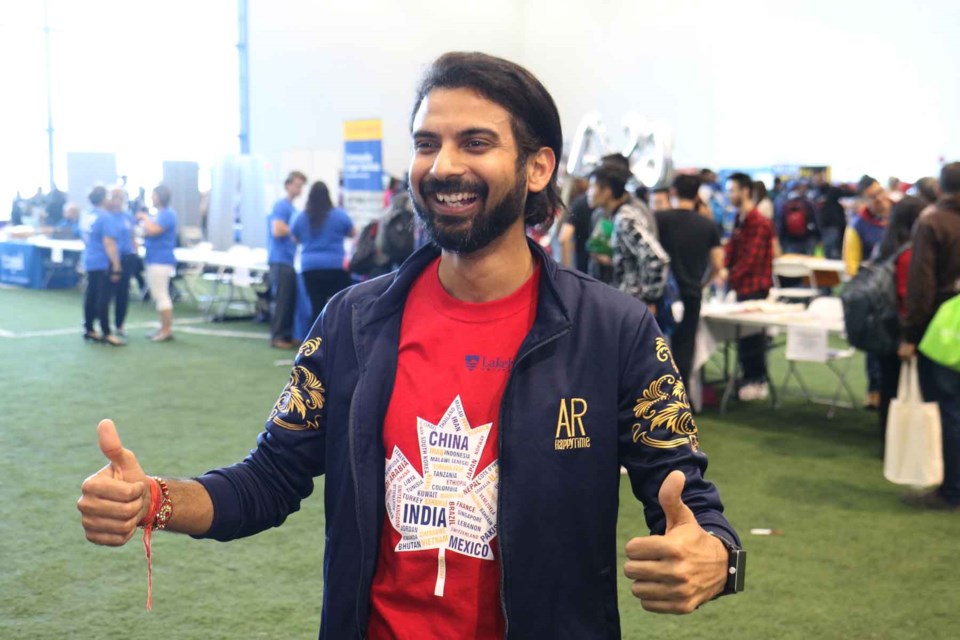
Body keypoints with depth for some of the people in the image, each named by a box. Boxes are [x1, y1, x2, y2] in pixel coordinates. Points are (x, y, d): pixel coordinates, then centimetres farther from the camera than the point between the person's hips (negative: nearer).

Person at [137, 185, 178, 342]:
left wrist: (145, 218, -10)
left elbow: (153, 230, -26)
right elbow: (148, 232, 23)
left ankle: (167, 330, -5)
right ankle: (164, 328, 17)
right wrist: (143, 221, 6)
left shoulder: (167, 214, -14)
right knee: (157, 295, 12)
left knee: (161, 295, -9)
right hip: (154, 259, 11)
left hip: (161, 260, -11)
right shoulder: (159, 214, 18)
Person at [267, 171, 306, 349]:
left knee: (290, 299, 10)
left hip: (288, 260, 9)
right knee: (283, 299, -7)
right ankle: (277, 337, -2)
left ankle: (286, 335, 16)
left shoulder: (291, 207, 17)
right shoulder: (281, 206, -10)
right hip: (281, 259, -9)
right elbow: (277, 231, -19)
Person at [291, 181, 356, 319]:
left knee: (316, 307, 2)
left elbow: (295, 239, 18)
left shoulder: (300, 218, 1)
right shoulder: (339, 215, -4)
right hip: (336, 266, -2)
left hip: (310, 268, 2)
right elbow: (353, 233, 12)